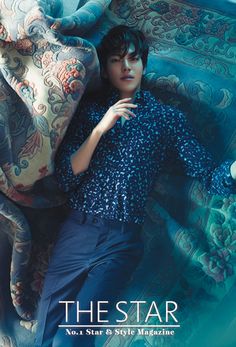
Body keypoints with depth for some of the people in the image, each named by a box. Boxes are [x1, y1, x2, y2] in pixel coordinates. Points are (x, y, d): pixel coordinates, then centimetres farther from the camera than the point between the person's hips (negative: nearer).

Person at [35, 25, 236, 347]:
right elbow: (65, 177, 1)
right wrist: (100, 129, -12)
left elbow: (210, 176, -2)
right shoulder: (90, 109, 9)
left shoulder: (168, 117, 5)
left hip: (122, 240, -2)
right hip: (77, 229, 2)